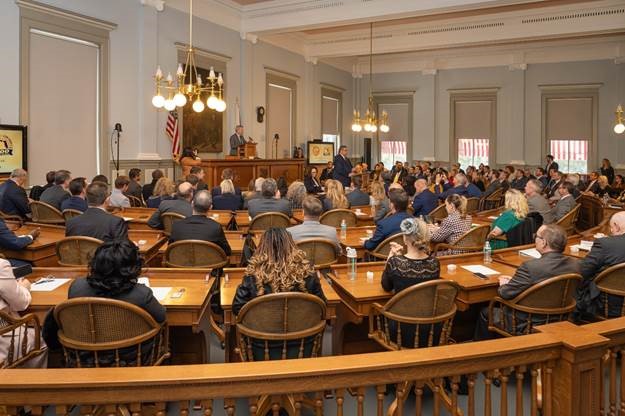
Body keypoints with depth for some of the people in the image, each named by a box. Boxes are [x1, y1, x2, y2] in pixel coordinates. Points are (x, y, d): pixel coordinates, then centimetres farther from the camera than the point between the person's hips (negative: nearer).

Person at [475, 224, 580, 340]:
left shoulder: (530, 266, -29)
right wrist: (514, 280, 10)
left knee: (486, 312, 16)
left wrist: (504, 284, 3)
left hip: (528, 326, -7)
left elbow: (505, 293, -20)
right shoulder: (575, 265, -7)